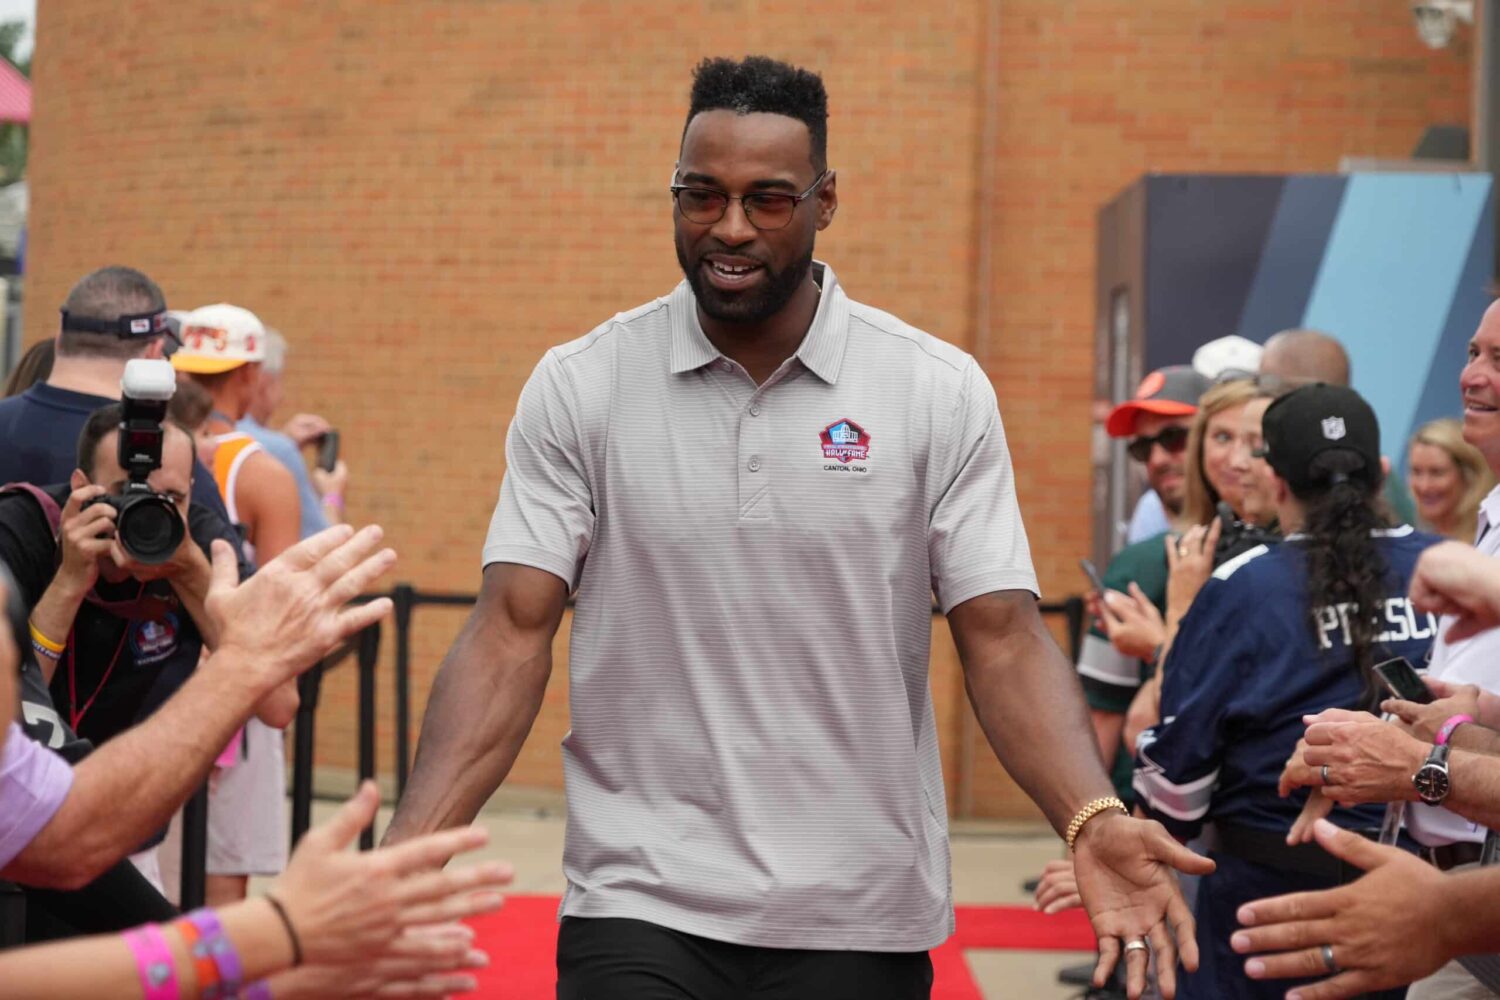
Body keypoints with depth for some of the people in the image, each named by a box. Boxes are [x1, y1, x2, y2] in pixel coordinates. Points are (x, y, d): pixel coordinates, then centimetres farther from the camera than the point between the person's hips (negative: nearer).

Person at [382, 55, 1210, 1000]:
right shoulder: (578, 387, -3)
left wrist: (1094, 820, -22)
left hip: (861, 921, 1)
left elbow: (1003, 639, -5)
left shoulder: (942, 392, -3)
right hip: (638, 906, -1)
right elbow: (513, 634, -6)